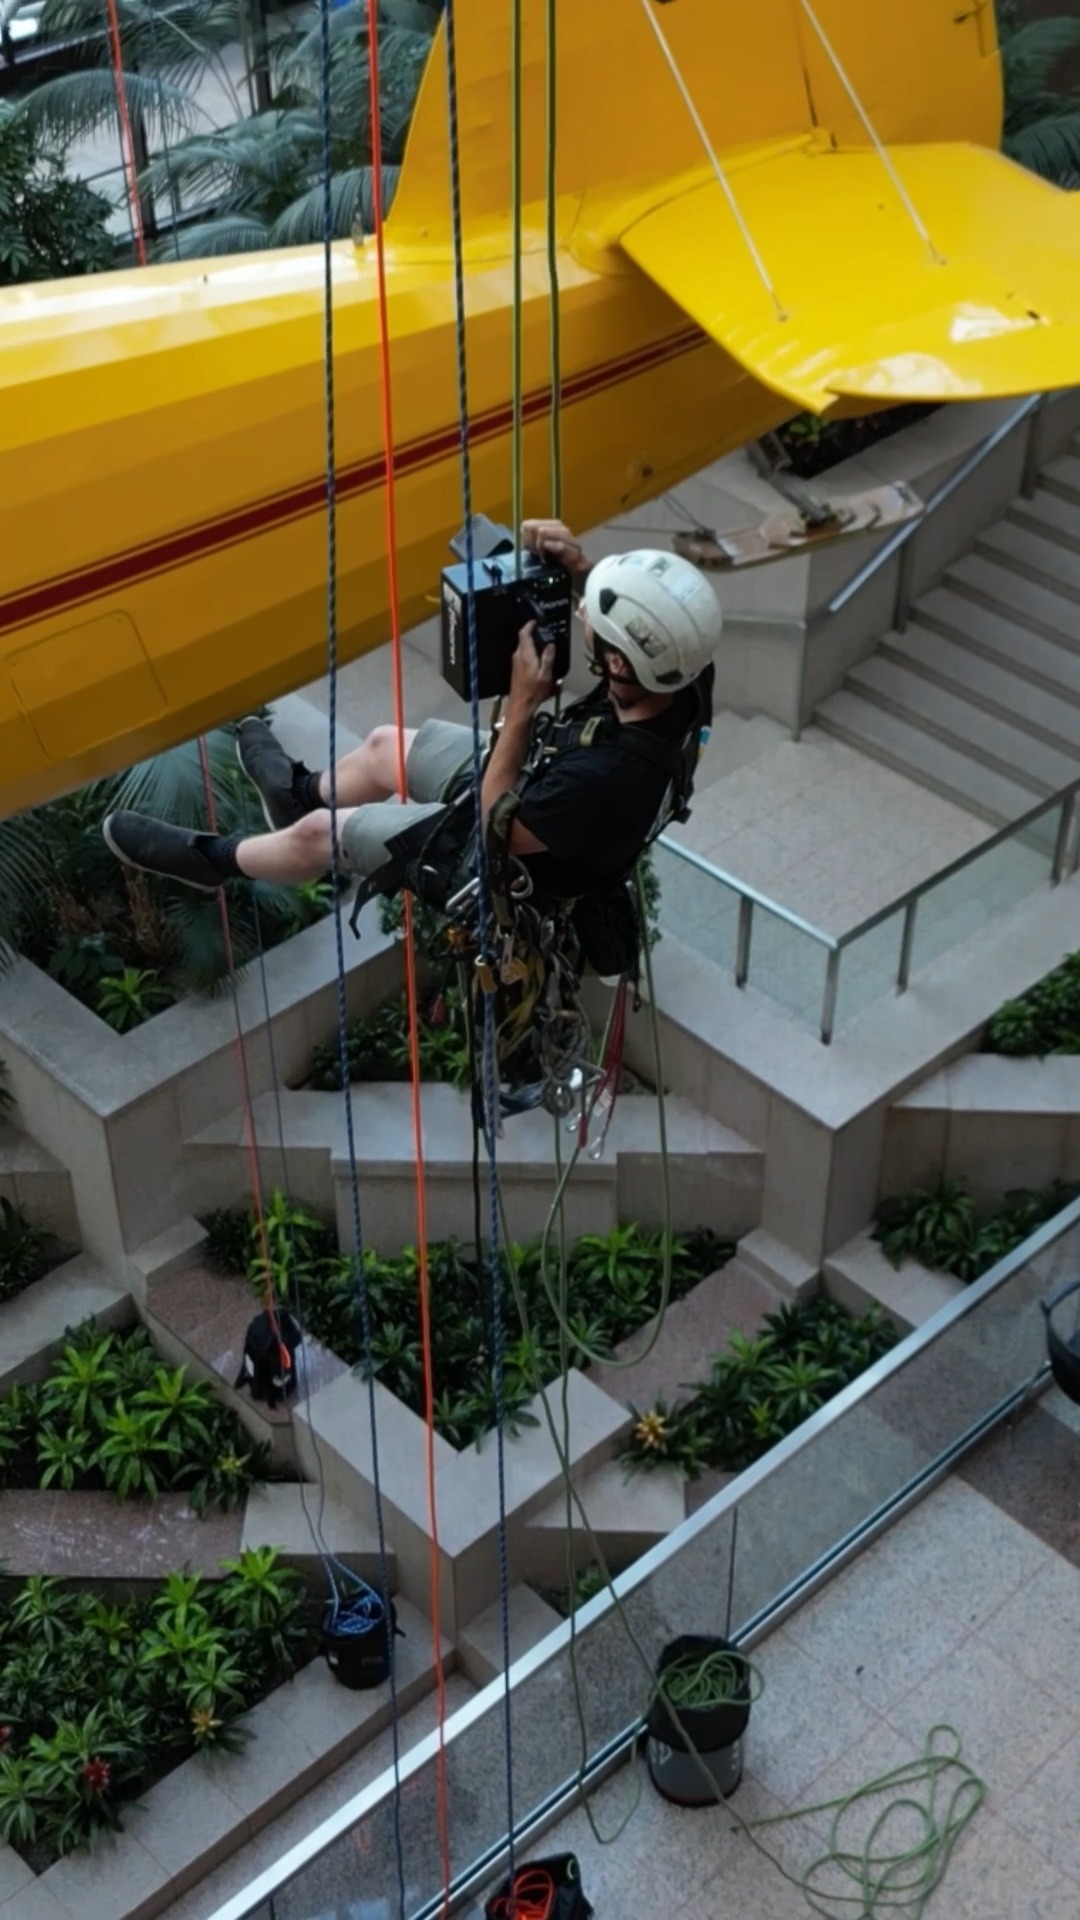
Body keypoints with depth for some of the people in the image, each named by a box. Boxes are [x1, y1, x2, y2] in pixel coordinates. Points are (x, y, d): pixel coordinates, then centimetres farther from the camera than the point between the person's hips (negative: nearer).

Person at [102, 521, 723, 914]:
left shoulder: (608, 778, -46)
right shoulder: (679, 676, -25)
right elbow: (637, 612, -1)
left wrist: (522, 705, -33)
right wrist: (580, 567, -21)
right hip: (536, 783, 7)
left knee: (319, 833, 8)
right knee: (384, 747, 25)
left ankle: (212, 859, 39)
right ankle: (302, 788, 58)